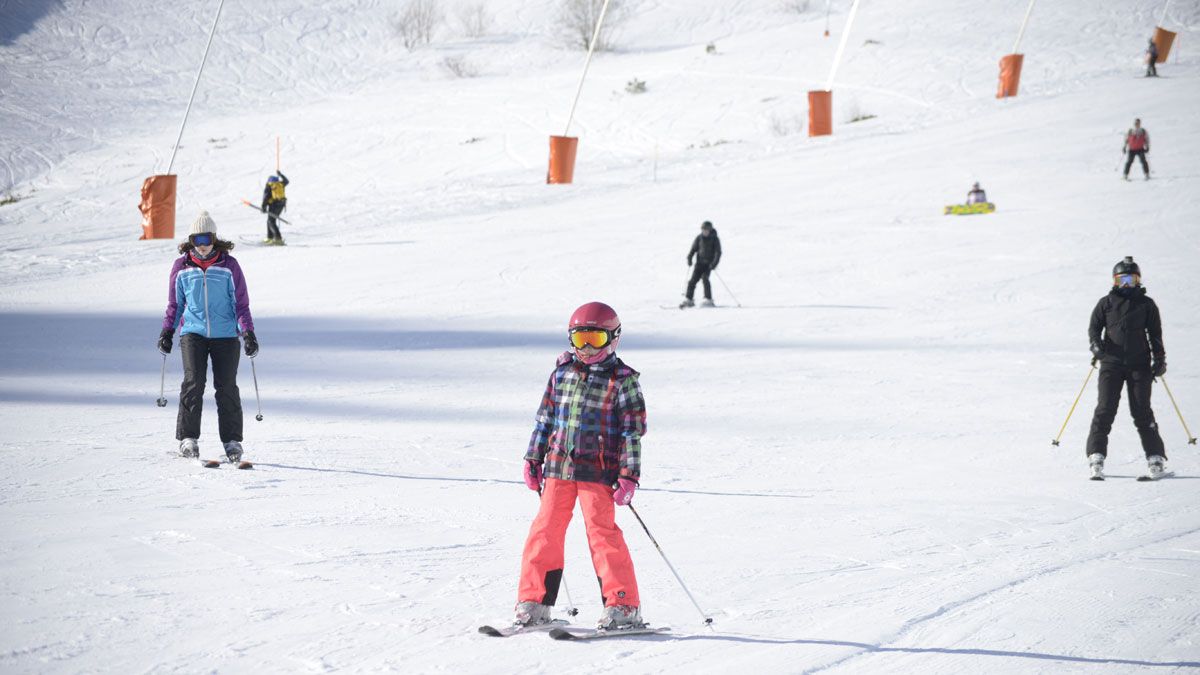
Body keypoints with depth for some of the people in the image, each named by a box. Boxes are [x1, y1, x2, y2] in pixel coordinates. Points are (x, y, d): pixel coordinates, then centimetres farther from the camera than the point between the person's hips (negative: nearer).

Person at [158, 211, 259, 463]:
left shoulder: (229, 266, 2)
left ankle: (232, 442, 5)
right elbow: (174, 304, 16)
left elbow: (241, 303, 5)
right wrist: (167, 331, 9)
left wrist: (248, 333, -4)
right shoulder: (181, 267, 6)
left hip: (225, 335, 0)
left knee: (227, 387, -2)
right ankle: (188, 438, -8)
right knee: (193, 382, -13)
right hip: (193, 333, 1)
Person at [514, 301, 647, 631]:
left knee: (602, 532, -9)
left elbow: (633, 431, -4)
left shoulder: (622, 379, -3)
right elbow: (545, 417, 18)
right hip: (559, 466, 5)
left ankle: (624, 606, -4)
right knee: (545, 529, 3)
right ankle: (534, 603, 9)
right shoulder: (562, 373, 11)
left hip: (598, 470, -5)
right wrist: (534, 459, 16)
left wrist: (628, 476, -10)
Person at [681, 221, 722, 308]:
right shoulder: (699, 238, 4)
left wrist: (714, 263, -21)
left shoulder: (714, 239, -6)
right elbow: (693, 248, 11)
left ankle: (708, 300, -16)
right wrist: (689, 258, -5)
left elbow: (718, 252, -9)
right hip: (700, 262, 4)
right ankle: (688, 299, 0)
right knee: (693, 279, -5)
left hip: (709, 263, -4)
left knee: (705, 278, -20)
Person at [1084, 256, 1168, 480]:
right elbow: (1094, 326, 9)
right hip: (1111, 363, 0)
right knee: (1106, 409, -8)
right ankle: (1096, 457, -7)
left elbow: (1155, 334, 12)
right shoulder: (1106, 303, 8)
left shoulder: (1146, 304, 8)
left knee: (1142, 411, -3)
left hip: (1139, 364, 0)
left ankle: (1156, 458, 3)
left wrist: (1159, 359, 3)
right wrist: (1096, 343, -11)